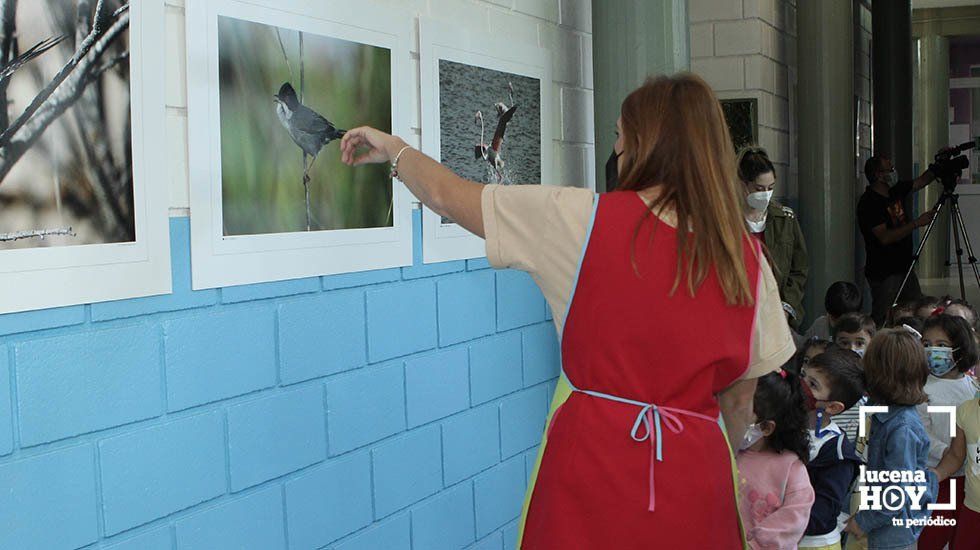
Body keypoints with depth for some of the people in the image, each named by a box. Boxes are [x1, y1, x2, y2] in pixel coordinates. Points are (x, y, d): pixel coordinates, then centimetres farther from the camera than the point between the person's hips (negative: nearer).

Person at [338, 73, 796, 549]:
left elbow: (449, 198, 1)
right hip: (696, 476, 3)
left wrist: (393, 149, 19)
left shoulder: (585, 220, -10)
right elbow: (739, 401, 5)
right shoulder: (746, 259, -3)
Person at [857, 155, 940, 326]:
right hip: (884, 274, -9)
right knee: (882, 323, -6)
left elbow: (922, 181, 21)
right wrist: (916, 223, -21)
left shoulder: (896, 191, 9)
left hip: (904, 269, 9)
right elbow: (885, 237, -24)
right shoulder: (868, 202, -16)